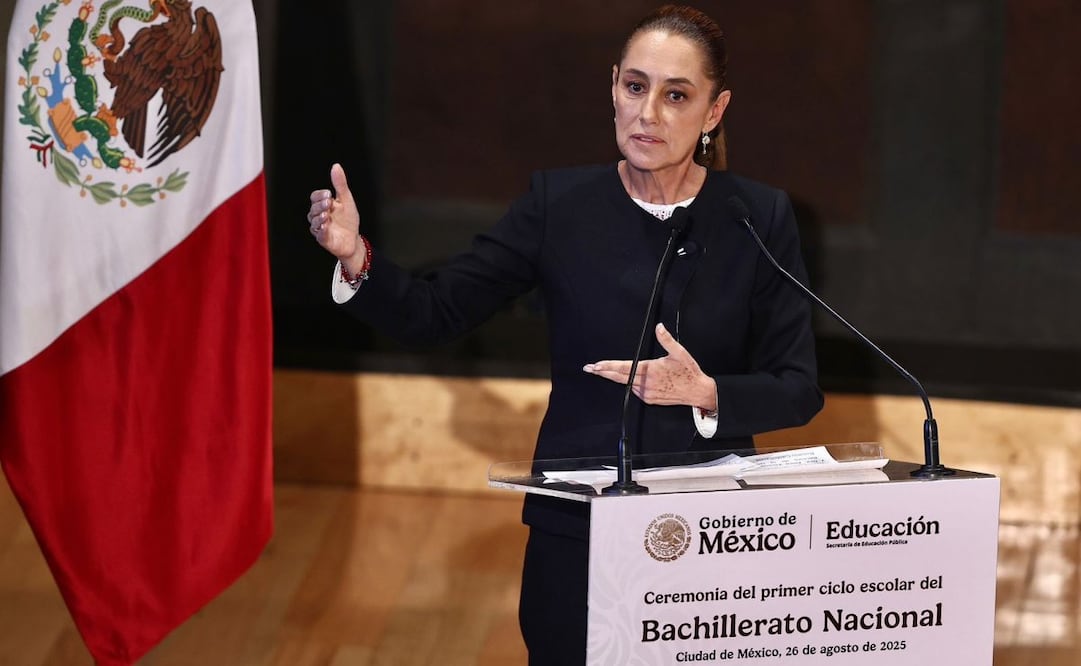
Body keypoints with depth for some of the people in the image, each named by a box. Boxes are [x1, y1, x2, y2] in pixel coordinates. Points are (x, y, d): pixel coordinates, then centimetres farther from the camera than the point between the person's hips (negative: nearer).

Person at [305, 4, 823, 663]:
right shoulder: (561, 203, -3)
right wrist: (356, 258, -22)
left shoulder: (759, 218, -5)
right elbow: (433, 313, -4)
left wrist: (706, 393, -22)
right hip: (576, 533, 0)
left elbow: (800, 390, -4)